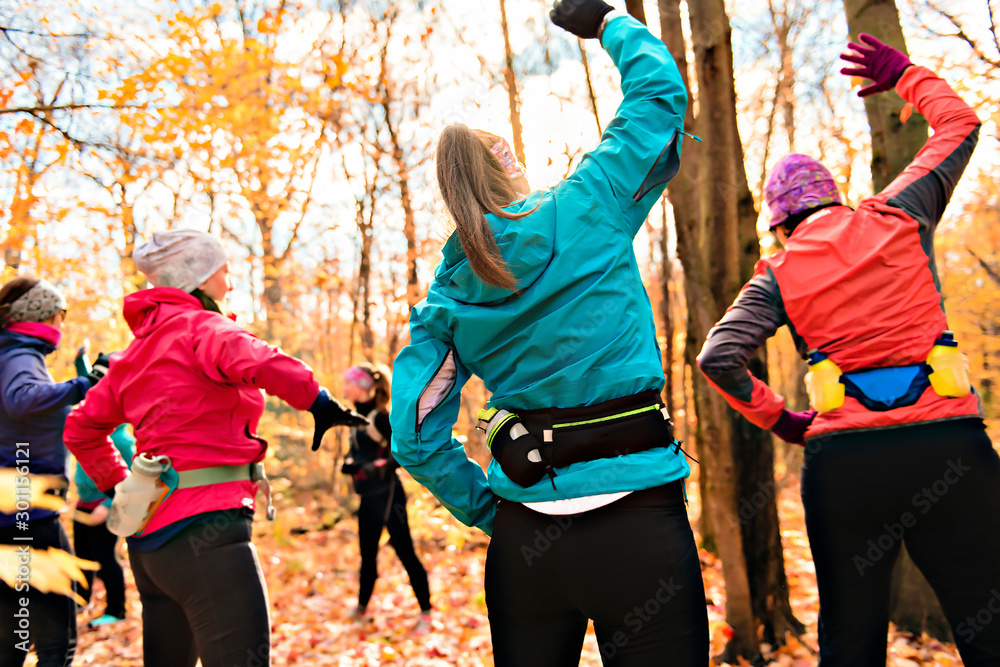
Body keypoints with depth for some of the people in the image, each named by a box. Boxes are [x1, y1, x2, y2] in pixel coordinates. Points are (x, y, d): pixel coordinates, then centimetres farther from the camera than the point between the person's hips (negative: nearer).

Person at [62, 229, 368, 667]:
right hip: (204, 531, -10)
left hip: (150, 538, 10)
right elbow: (258, 362, -29)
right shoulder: (198, 327, -6)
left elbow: (82, 428, 26)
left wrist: (119, 487, 27)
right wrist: (319, 403, -19)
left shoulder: (139, 348, 19)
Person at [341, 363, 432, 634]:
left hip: (387, 494, -8)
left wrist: (378, 468, -23)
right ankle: (362, 608, 33)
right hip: (369, 497, 8)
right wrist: (350, 462, 2)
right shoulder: (357, 415, 9)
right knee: (367, 553, 18)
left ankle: (426, 613, 3)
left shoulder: (380, 416, -15)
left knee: (405, 551, -4)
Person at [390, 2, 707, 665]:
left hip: (526, 532, 4)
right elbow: (661, 88, 4)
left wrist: (490, 510, 12)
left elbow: (416, 440, 1)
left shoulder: (447, 294, 4)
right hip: (637, 514, -4)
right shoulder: (585, 212, -6)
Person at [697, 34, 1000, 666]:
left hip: (841, 457, 0)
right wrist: (906, 75, 37)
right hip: (946, 443, 0)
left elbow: (718, 356, -4)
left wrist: (780, 419, 8)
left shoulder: (778, 273, 7)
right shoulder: (898, 218, 10)